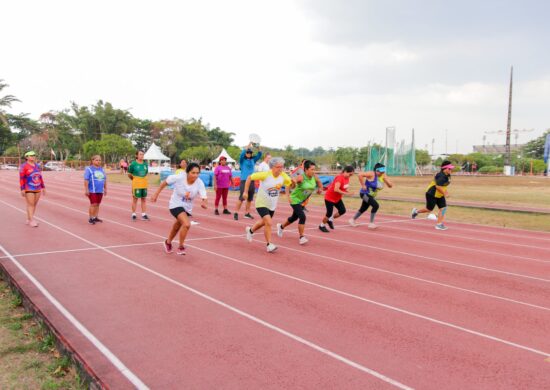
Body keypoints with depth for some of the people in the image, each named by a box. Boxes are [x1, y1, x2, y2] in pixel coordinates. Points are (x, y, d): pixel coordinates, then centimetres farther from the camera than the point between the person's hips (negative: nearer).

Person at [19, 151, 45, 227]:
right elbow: (21, 178, -12)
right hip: (28, 189, -7)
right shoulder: (24, 166, -11)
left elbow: (40, 177, 13)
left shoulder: (36, 165, 9)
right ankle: (32, 221, -7)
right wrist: (22, 189, -17)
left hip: (37, 188, 7)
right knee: (30, 205, -9)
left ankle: (29, 220, 18)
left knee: (34, 204, 8)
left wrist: (43, 187, 10)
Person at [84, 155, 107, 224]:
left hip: (100, 190, 6)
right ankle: (90, 218, 2)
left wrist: (105, 189, 16)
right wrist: (86, 190, -16)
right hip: (92, 190, -6)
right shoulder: (89, 169, -6)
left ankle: (95, 217, 19)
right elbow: (86, 180, -11)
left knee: (97, 204, 10)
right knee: (93, 204, -7)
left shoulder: (102, 169, 13)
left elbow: (104, 180, 18)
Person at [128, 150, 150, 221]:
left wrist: (143, 179, 9)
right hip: (136, 184, -4)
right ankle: (133, 214, 15)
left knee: (144, 199, 8)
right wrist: (134, 179, 8)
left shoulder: (145, 164, 6)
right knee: (135, 199, 5)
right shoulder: (133, 164, -7)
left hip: (144, 184, 5)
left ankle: (144, 214, 15)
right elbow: (129, 174, 0)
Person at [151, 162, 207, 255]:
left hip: (187, 208, 4)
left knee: (177, 226, 25)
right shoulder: (179, 177, -25)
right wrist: (156, 194, -4)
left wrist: (204, 203, -52)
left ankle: (168, 242, 55)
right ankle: (181, 247, -4)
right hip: (176, 205, -4)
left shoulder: (199, 183, -21)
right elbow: (165, 182, -10)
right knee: (187, 224, -26)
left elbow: (204, 198, -29)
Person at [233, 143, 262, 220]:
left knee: (249, 199, 6)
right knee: (242, 198, -10)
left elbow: (259, 155, 7)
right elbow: (242, 153, -16)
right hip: (244, 180, -5)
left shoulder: (253, 160, 13)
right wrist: (249, 145, -19)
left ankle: (247, 213, 14)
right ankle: (236, 213, -4)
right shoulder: (242, 160, 1)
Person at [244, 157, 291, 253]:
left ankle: (250, 230, 53)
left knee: (264, 222, 24)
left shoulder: (283, 176, -10)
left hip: (272, 205, 6)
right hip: (261, 203, -6)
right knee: (269, 223, -19)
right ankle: (269, 245, -6)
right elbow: (249, 178, -14)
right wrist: (245, 192, -14)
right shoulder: (265, 175, -22)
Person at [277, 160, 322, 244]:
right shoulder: (301, 178, -27)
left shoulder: (314, 177, -10)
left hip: (303, 201, 7)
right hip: (295, 200, -7)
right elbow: (287, 186, -26)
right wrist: (288, 197, -33)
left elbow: (319, 182, 14)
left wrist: (320, 189, 1)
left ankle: (281, 226, 48)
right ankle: (301, 237, -8)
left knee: (294, 217, 21)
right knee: (302, 217, -21)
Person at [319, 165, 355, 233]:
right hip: (329, 198, -8)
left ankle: (330, 220, 22)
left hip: (337, 198, 8)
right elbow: (336, 189, -36)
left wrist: (348, 192, -4)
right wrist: (346, 193, -34)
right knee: (329, 214, -1)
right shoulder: (340, 178, -28)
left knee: (342, 210, 0)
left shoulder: (347, 178, -1)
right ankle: (322, 226, 22)